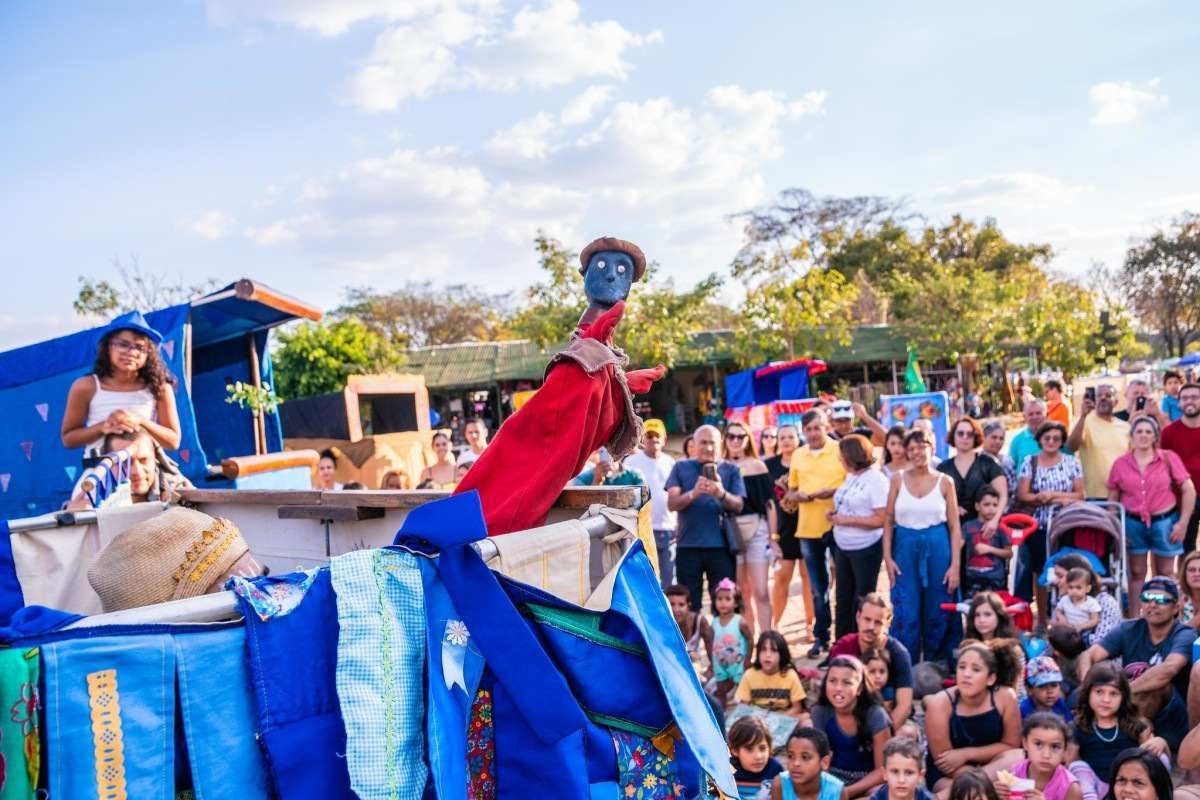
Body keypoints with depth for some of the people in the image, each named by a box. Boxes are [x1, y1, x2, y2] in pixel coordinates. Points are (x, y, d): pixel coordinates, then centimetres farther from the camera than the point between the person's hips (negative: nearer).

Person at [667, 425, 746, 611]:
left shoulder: (731, 470, 10)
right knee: (688, 604, 3)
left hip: (721, 546, 0)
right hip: (688, 546, 0)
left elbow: (738, 505, 1)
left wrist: (722, 494, -21)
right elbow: (672, 503, -1)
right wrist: (693, 493, -22)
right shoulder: (681, 468, 9)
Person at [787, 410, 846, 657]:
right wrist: (798, 496, -7)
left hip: (838, 526, -4)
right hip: (808, 528, 4)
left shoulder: (841, 451, -3)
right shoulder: (797, 456, 10)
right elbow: (791, 492, 15)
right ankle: (821, 636, 23)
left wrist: (835, 492, -20)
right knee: (818, 587, 12)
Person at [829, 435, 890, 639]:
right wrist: (835, 512, 1)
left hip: (866, 549, -8)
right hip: (843, 547, 8)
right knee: (843, 599, 14)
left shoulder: (876, 480, -16)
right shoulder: (850, 476, 8)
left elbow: (881, 520, -21)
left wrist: (846, 520, -21)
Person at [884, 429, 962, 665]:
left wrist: (955, 565, -5)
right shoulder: (898, 480, 4)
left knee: (937, 615, 7)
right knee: (906, 615, 1)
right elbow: (888, 521, 4)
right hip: (905, 550, 0)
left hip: (937, 549, 0)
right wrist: (887, 557, -5)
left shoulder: (944, 482, 2)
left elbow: (954, 526, 1)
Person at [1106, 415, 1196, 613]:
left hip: (1164, 522, -1)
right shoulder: (1120, 463, -2)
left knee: (1165, 574, 11)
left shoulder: (1169, 458, -5)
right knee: (1137, 574, 12)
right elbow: (1112, 498, 5)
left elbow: (1189, 491, -3)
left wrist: (1183, 523, -8)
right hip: (1133, 523, 1)